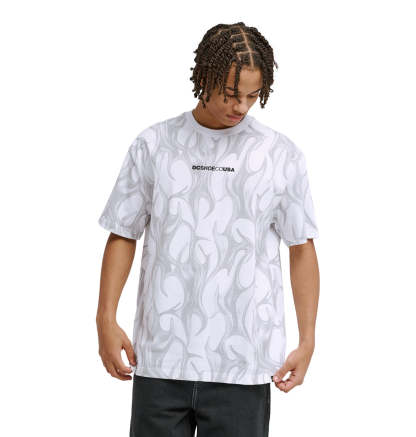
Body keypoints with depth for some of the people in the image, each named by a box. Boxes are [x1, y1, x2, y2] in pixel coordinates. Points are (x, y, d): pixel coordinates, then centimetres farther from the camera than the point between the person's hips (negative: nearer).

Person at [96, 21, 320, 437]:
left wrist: (307, 340, 2)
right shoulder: (153, 145, 5)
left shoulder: (281, 154, 3)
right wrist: (106, 320, 1)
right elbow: (123, 236, 9)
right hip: (160, 360, 1)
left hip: (242, 368, -1)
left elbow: (301, 247, 7)